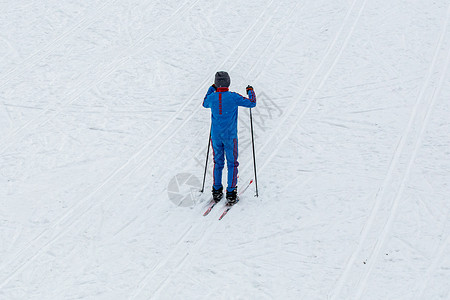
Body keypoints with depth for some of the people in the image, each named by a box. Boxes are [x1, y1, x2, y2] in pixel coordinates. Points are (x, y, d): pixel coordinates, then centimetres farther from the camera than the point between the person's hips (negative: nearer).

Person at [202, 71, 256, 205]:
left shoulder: (211, 97, -5)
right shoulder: (233, 97, -15)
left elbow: (205, 104, 20)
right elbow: (252, 103, -6)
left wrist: (211, 89, 29)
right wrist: (251, 91, 11)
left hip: (215, 136, 3)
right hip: (230, 135, -3)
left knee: (218, 163, 16)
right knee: (232, 164, 5)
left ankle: (217, 191, 20)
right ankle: (231, 194, 2)